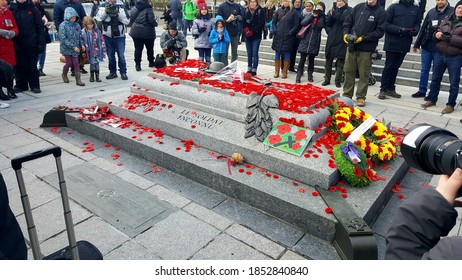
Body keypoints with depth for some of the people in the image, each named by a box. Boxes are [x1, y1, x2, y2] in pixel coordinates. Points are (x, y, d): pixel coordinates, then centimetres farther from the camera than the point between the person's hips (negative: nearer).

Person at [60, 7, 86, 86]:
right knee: (69, 63, 3)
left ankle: (78, 80, 4)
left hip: (76, 48, 3)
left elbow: (80, 36, 10)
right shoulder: (63, 25, -13)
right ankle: (64, 75, 32)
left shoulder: (77, 25, 1)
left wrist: (82, 44, -6)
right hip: (66, 48, -3)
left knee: (76, 63, 0)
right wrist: (73, 47, -22)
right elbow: (63, 39, -17)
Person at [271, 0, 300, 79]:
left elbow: (296, 25, -2)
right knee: (277, 53, 5)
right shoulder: (279, 11, 8)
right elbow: (274, 22, 13)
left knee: (286, 54, 2)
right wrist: (275, 30, 0)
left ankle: (285, 72, 9)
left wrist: (290, 32, -11)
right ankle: (276, 71, 14)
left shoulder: (294, 12, 0)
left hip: (288, 37, -3)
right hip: (278, 36, 3)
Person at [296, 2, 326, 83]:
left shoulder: (322, 18, 5)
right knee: (302, 59, -2)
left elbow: (322, 25, -13)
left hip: (314, 42, 0)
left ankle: (310, 76, 16)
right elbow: (303, 23, -8)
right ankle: (298, 76, 2)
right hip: (305, 40, 0)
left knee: (311, 59, 7)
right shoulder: (310, 15, 7)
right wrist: (312, 15, -14)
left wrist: (320, 15, -13)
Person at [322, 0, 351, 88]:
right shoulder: (333, 10, 11)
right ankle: (327, 79, 16)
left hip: (342, 40, -4)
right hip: (331, 39, 4)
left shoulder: (349, 11, -1)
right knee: (328, 60, 7)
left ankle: (338, 81, 7)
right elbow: (327, 24, 9)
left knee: (340, 61, 0)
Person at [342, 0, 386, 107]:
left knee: (364, 74, 3)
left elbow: (380, 31, -8)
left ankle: (361, 97, 12)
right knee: (348, 71, 8)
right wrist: (346, 34, -4)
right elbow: (347, 22, 13)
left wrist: (363, 38, -15)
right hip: (351, 46, 3)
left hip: (367, 49, -3)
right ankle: (347, 95, 19)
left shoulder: (381, 12, -2)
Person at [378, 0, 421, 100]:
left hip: (405, 43, 4)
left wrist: (415, 30, -10)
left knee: (396, 67, 11)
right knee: (389, 66, 0)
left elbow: (418, 23, 12)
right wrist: (399, 29, -21)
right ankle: (383, 89, 7)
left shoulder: (416, 8, 8)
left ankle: (391, 89, 20)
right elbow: (386, 24, -10)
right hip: (392, 42, -4)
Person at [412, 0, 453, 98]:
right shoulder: (431, 12, 8)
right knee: (424, 70, 11)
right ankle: (422, 91, 22)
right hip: (426, 47, 4)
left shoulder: (452, 12, -5)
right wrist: (417, 44, 11)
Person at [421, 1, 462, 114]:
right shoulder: (446, 20, 8)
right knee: (435, 79, 14)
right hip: (440, 55, 4)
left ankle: (450, 105, 16)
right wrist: (437, 34, -8)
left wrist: (448, 37, -22)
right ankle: (432, 99, 29)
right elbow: (437, 32, 15)